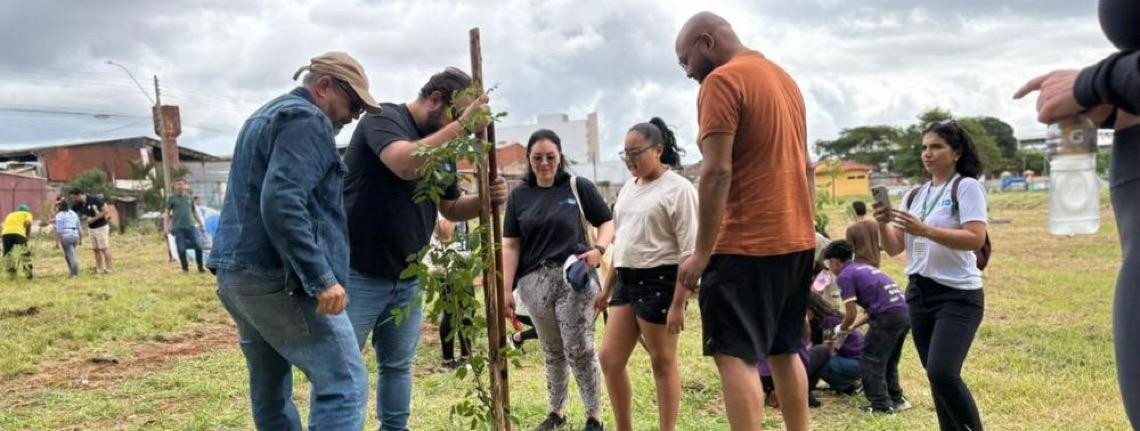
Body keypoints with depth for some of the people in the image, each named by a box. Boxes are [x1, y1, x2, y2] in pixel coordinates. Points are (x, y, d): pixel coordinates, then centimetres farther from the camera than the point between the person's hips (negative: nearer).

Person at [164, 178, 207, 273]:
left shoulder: (190, 198, 14)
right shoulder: (172, 199, 6)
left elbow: (194, 213, 21)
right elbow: (167, 213, 6)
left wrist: (201, 224, 19)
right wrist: (166, 227, -4)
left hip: (191, 226, 2)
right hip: (178, 228, -2)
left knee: (198, 246, -6)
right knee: (181, 249, -1)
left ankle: (200, 267, 5)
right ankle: (185, 268, 10)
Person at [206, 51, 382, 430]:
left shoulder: (266, 116, 24)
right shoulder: (306, 120, -9)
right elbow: (282, 203, -23)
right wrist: (322, 278, -25)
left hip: (237, 272, 10)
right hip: (279, 278, -10)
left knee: (270, 390, 15)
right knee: (343, 384, -10)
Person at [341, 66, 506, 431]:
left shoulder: (441, 147, 10)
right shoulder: (385, 119, -13)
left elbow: (451, 208, 17)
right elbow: (407, 163, -34)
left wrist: (487, 198, -4)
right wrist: (462, 124, -29)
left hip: (407, 281, 8)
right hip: (357, 274, -7)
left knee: (398, 367, 16)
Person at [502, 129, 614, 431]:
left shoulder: (579, 187, -1)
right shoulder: (519, 195, 8)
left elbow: (607, 222, 4)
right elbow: (511, 245, 7)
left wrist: (599, 249, -16)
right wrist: (506, 289, 1)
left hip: (574, 277, -3)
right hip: (534, 281, 4)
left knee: (579, 349, -4)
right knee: (552, 351, 14)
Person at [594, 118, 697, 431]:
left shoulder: (678, 189, -10)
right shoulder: (629, 188, 14)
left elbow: (690, 252, -15)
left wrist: (678, 304, -19)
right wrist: (608, 288, 21)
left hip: (660, 281, -8)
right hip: (627, 280, 8)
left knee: (662, 364, 2)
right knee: (609, 359, 7)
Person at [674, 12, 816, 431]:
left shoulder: (721, 81, -10)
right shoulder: (785, 79, 17)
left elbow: (717, 171, -18)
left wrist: (702, 252, -15)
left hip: (747, 243, -9)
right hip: (798, 239, 9)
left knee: (734, 355, -5)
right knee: (784, 351, 16)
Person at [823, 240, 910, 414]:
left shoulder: (844, 276, -2)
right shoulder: (864, 268, 24)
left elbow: (852, 313, -5)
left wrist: (843, 329, 15)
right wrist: (854, 326, 29)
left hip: (888, 316, -9)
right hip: (905, 312, 9)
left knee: (872, 361, 4)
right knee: (890, 361, 22)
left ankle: (881, 405, 3)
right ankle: (897, 399, 28)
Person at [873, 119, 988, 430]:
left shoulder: (967, 186, -5)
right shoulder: (915, 195, 12)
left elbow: (976, 239, -18)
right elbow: (894, 249, 9)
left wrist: (924, 230, -27)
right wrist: (883, 224, -11)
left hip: (958, 296, -7)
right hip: (919, 294, 7)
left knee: (942, 373, -19)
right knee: (937, 377, 9)